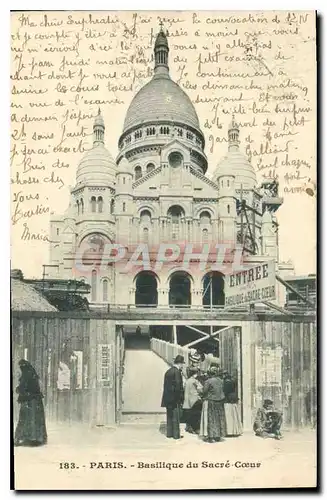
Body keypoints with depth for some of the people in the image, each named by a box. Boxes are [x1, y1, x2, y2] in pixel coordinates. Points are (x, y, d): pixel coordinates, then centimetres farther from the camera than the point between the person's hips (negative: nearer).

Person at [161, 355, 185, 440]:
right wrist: (181, 398, -11)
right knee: (176, 417, 1)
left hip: (167, 398, 8)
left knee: (170, 416, 15)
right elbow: (178, 386, -19)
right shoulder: (177, 372, -15)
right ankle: (176, 434, 5)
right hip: (175, 398, -8)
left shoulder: (168, 371, 11)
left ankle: (169, 433, 20)